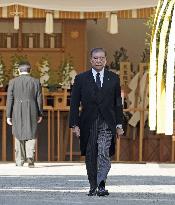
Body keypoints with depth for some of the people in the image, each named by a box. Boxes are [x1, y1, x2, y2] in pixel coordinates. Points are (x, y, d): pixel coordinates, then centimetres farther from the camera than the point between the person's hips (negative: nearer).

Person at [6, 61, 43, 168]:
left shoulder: (13, 82, 0)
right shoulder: (36, 82, 1)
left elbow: (9, 99, 0)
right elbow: (39, 99, 2)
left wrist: (9, 116, 4)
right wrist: (40, 114, 10)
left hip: (17, 113, 1)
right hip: (32, 112, -1)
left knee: (19, 136, 12)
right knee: (31, 135, 3)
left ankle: (19, 161, 13)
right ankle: (30, 156, -20)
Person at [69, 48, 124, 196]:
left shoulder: (114, 78, 8)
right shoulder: (81, 79, 5)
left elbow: (118, 103, 11)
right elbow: (74, 103, 3)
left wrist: (119, 124, 6)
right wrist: (74, 124, -4)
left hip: (107, 123, -1)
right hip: (88, 124, 1)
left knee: (104, 154, -16)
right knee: (90, 156, 6)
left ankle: (101, 185, -20)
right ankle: (93, 186, 16)